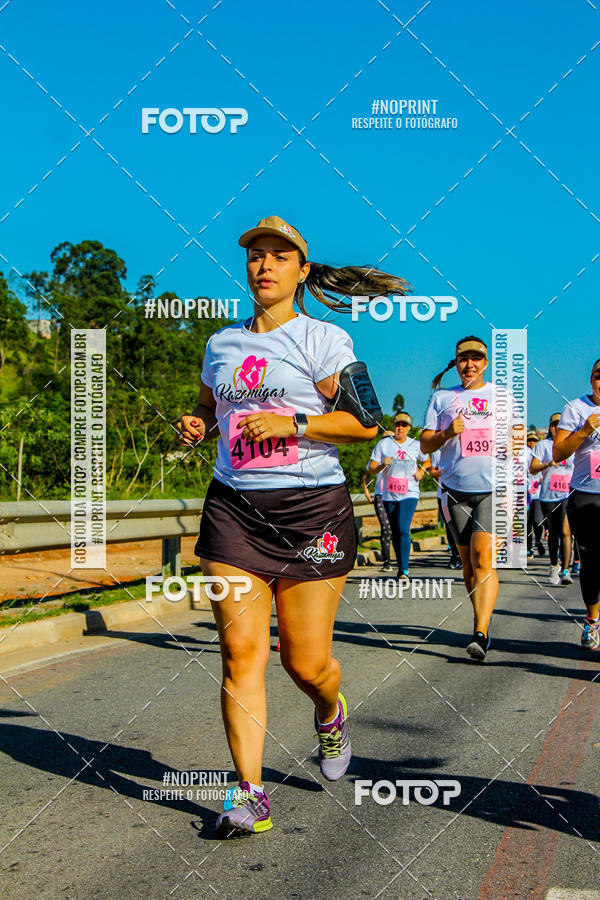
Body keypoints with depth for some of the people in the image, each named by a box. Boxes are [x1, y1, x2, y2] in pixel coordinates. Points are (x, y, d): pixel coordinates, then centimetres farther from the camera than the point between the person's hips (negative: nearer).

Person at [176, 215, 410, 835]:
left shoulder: (323, 339, 0)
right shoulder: (221, 344, 15)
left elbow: (368, 422, -5)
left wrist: (293, 423, -16)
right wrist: (198, 426, 7)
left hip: (312, 509, -3)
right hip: (233, 508, 4)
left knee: (305, 662, 1)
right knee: (241, 649, -6)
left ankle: (331, 714, 37)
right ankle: (250, 796, 4)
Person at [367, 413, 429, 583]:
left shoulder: (416, 445, 7)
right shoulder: (383, 444, 4)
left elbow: (427, 461, 26)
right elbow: (371, 470, 3)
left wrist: (421, 471, 6)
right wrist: (383, 465, -17)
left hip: (409, 494, -2)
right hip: (389, 496, 2)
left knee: (403, 530, -18)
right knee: (395, 533, 9)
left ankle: (404, 571, -18)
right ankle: (400, 567, 25)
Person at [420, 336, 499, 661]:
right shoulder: (442, 398, 12)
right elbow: (425, 445, 9)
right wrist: (447, 433, -11)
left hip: (495, 488, -2)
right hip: (456, 490, 2)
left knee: (483, 555, -17)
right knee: (468, 562, 6)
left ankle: (480, 635, -22)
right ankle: (482, 620, 25)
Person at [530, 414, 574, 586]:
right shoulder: (543, 445, 7)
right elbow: (532, 469, -1)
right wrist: (548, 464, -18)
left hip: (567, 494, 0)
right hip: (548, 495, 0)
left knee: (565, 531, -14)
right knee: (553, 533, 8)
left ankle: (565, 571, -14)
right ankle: (554, 567, 26)